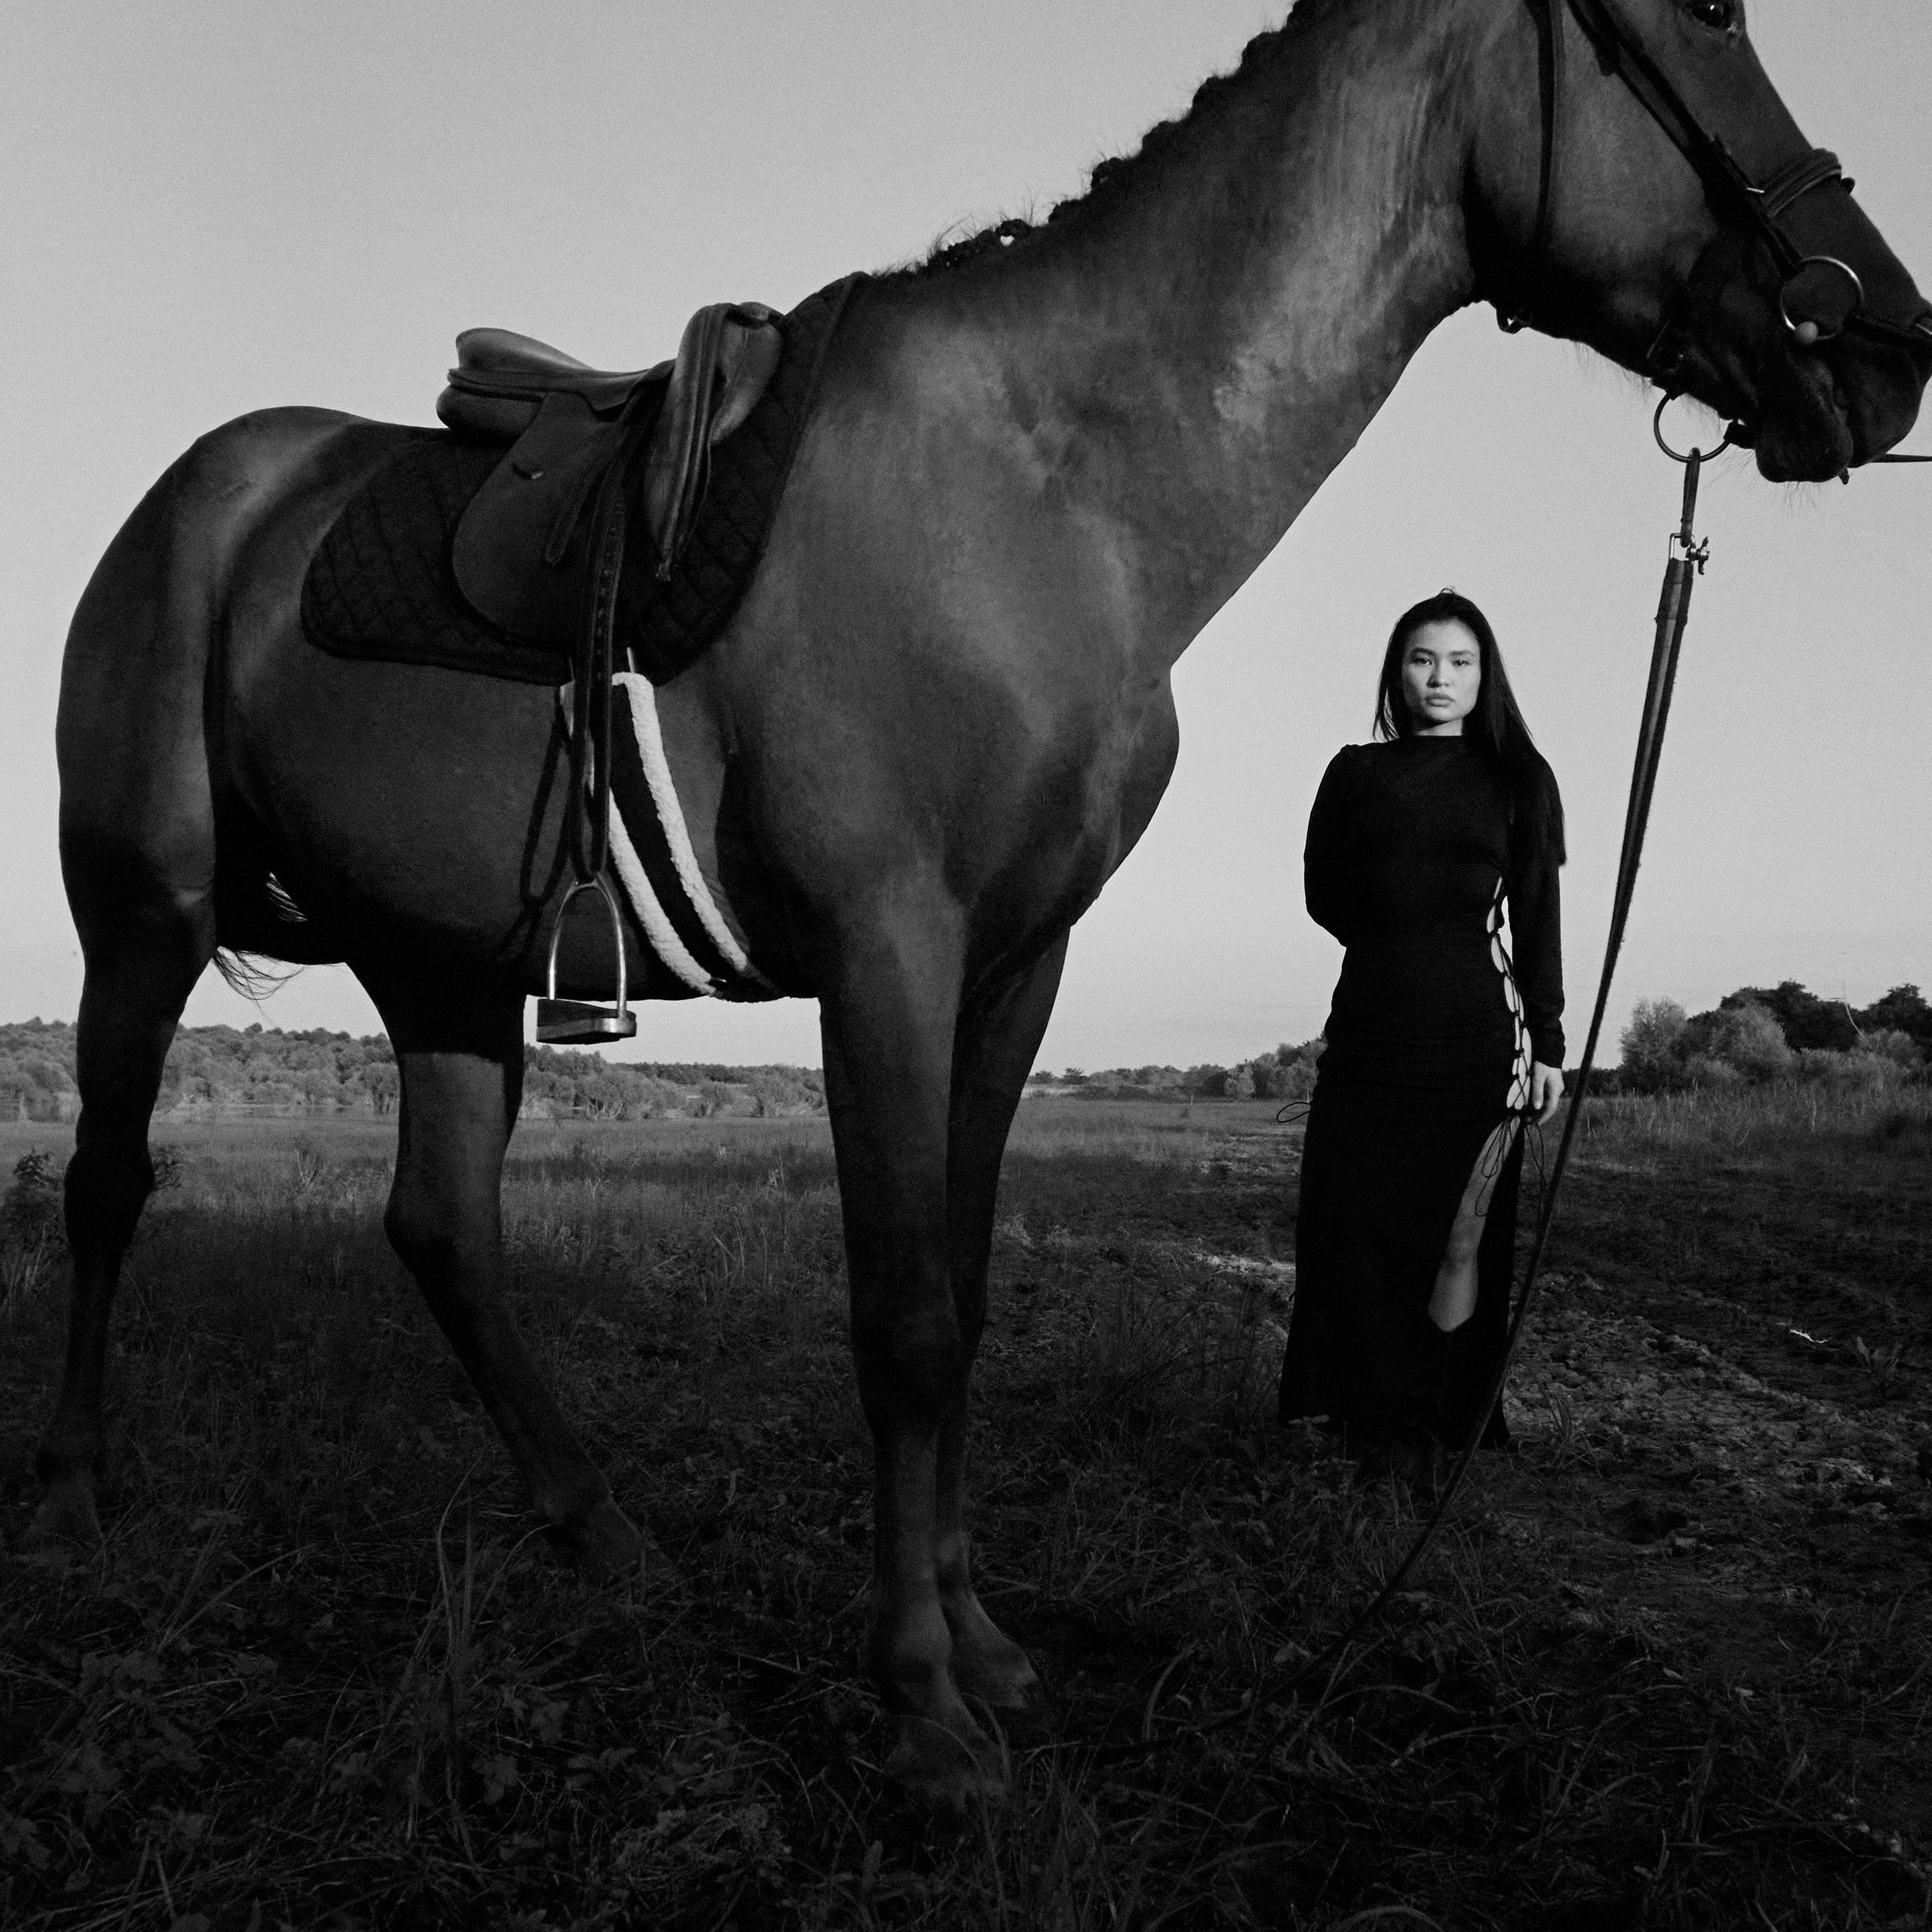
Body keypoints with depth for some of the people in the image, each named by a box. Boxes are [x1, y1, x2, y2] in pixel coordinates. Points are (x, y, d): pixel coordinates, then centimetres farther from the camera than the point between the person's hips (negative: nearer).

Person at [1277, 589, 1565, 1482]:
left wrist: (1547, 1043, -1)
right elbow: (1324, 892, 13)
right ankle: (1368, 1417, 6)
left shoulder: (1519, 778, 8)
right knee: (1357, 1224, -3)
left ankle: (1432, 1428, 6)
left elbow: (1538, 921, 5)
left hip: (1476, 1036, -1)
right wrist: (1403, 948, 4)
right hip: (1371, 1029, 2)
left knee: (1457, 1235, -2)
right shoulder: (1355, 773, 11)